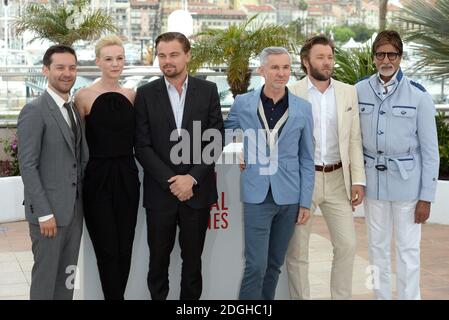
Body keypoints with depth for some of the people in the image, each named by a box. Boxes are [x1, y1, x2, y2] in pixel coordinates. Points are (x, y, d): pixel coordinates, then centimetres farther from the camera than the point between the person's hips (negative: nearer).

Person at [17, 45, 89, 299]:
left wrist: (84, 202, 7)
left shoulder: (75, 110, 12)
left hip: (74, 209, 7)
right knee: (46, 274, 3)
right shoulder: (34, 111, -12)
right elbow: (27, 166, -16)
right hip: (49, 210, -7)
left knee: (67, 275, 13)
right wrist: (44, 213, -18)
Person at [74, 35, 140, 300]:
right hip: (98, 178, -4)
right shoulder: (85, 95, -5)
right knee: (107, 250, -1)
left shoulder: (132, 95, 8)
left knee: (125, 249, 8)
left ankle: (117, 295, 23)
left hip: (127, 178, 4)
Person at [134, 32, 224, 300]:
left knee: (193, 259, 10)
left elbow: (216, 141, -1)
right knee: (158, 259, 8)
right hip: (160, 192, 0)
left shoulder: (208, 91, 2)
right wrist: (171, 181, -12)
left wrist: (192, 178, -11)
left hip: (197, 190, 0)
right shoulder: (146, 94, 1)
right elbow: (143, 147, -3)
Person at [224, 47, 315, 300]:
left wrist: (305, 202, 2)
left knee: (275, 264, 11)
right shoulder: (242, 104, 0)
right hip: (257, 196, -2)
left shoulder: (303, 108, 3)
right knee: (256, 265, -6)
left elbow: (306, 160, 5)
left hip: (289, 196, 2)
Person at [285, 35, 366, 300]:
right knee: (297, 250, 6)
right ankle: (301, 297, 20)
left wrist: (358, 180, 1)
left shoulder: (348, 92, 5)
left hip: (337, 179, 3)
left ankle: (342, 297, 21)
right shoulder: (290, 94, -4)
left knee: (347, 245, 4)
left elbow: (354, 140, 6)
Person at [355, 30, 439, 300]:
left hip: (407, 181, -3)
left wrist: (426, 197, -7)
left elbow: (430, 149, -6)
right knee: (378, 246, 13)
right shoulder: (360, 91, -2)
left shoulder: (418, 95, -10)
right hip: (373, 178, 3)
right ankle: (381, 295, 28)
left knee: (408, 249, 3)